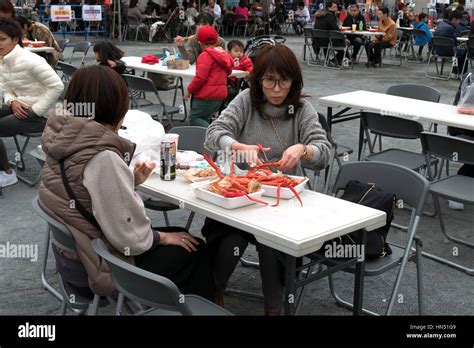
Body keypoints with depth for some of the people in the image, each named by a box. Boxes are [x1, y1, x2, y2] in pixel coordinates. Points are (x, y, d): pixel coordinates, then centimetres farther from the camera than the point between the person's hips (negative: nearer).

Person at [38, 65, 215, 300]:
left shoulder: (64, 141, -2)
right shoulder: (102, 157, -29)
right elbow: (130, 238, -26)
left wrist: (131, 181, 3)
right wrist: (162, 237, -8)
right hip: (96, 270, -8)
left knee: (177, 233, 22)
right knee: (194, 251, 10)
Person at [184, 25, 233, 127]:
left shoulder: (206, 55, -16)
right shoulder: (223, 53, 10)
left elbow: (200, 77, -21)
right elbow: (228, 71, 24)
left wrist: (189, 90, -11)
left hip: (207, 95, -9)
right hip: (220, 93, 9)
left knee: (194, 118, -2)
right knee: (204, 119, 17)